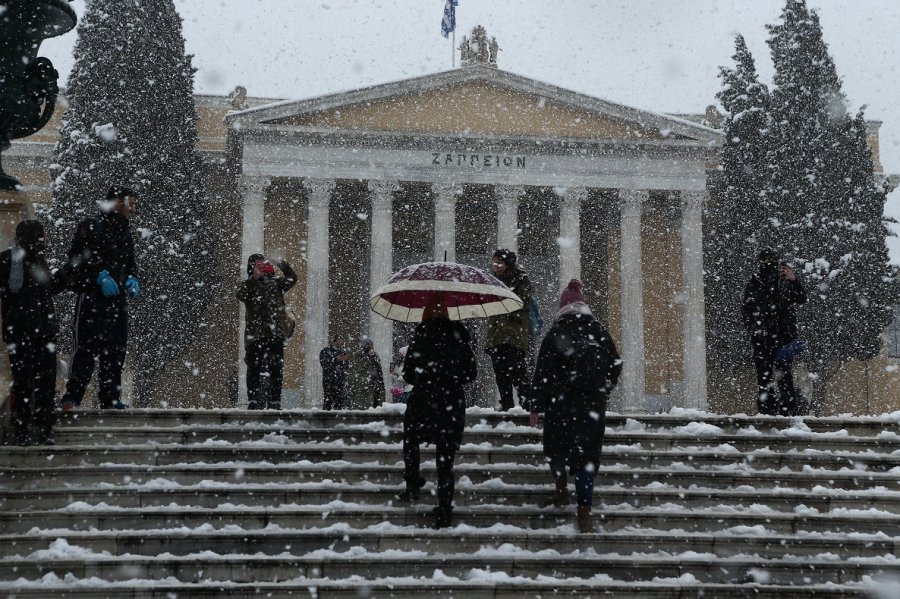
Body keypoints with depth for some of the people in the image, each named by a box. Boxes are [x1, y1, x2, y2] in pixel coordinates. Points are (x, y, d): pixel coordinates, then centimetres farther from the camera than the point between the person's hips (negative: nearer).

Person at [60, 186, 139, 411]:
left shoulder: (124, 232, 20)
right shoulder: (91, 227, -4)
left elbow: (130, 263, 28)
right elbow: (76, 260, -10)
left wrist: (132, 279, 7)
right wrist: (100, 276, -19)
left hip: (117, 298, 8)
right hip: (92, 297, -8)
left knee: (116, 350, 7)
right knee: (86, 346, -13)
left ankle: (110, 398, 12)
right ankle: (72, 398, -14)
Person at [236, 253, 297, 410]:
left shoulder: (275, 283, 18)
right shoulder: (248, 284, 7)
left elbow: (292, 279, 7)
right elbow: (239, 294, -14)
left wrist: (283, 265, -11)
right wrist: (254, 277, -29)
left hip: (275, 334, 3)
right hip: (255, 334, -3)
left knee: (277, 371, 1)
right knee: (254, 370, -2)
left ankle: (275, 403, 5)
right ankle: (253, 402, 0)